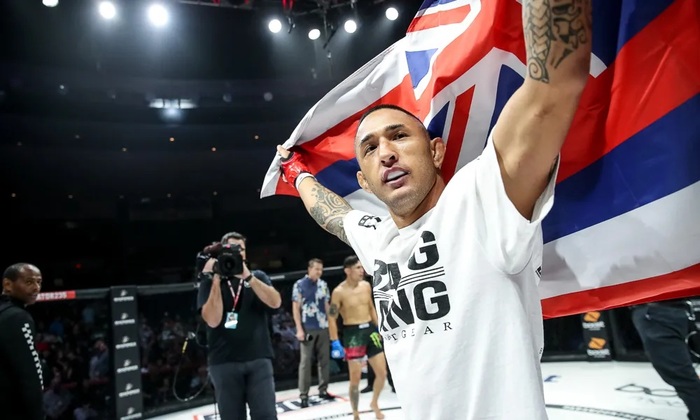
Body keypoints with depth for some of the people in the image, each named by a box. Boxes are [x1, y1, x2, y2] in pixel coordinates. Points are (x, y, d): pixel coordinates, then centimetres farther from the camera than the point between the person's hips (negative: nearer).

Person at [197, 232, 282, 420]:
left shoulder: (258, 277, 11)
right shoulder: (210, 282, 6)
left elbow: (275, 302, -9)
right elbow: (212, 320, -9)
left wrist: (247, 276, -16)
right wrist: (216, 280, -12)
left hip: (259, 359, 1)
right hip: (224, 362, 0)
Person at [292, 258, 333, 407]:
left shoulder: (323, 285, 7)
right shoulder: (299, 284, -4)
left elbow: (327, 306, 13)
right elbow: (295, 309, -4)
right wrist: (299, 329, -9)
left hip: (323, 328, 4)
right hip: (307, 329, -4)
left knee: (324, 360, 9)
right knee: (305, 361, 0)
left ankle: (323, 390, 21)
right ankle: (303, 395, 7)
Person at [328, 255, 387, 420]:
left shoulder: (366, 286, 5)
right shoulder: (339, 292, -12)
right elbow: (332, 318, -10)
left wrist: (378, 329, 16)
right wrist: (335, 342, -14)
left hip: (370, 329, 6)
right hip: (353, 333, -5)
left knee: (382, 373, 9)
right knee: (355, 377, 2)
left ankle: (374, 403, 35)